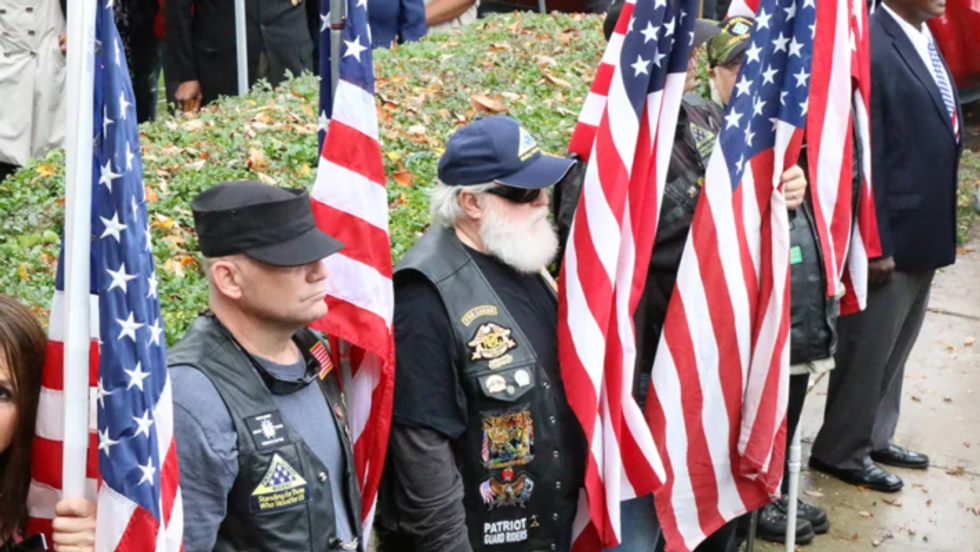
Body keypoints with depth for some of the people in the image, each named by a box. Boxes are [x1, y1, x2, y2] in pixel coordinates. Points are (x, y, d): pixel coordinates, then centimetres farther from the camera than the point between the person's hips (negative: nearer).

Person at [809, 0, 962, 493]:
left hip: (924, 232, 9)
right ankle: (840, 451, 20)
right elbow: (864, 156, -20)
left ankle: (875, 438, 33)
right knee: (867, 351, 5)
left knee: (893, 349, 19)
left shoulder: (926, 40, 9)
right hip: (890, 237, -9)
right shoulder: (872, 46, -19)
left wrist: (939, 231, 13)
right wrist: (875, 244, -18)